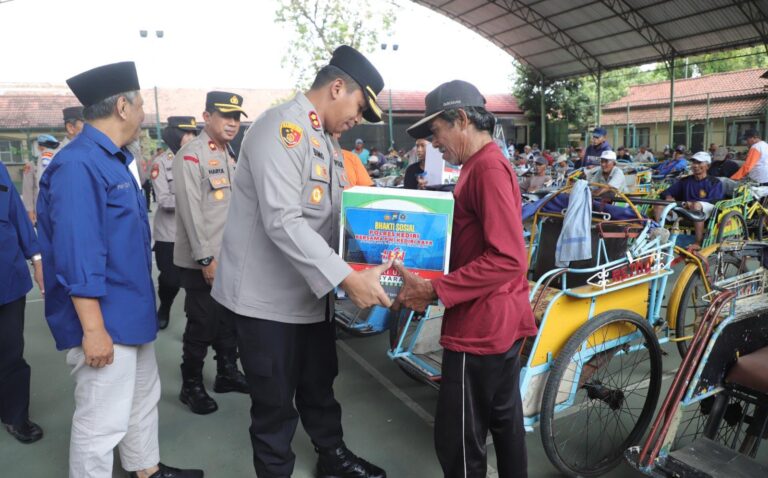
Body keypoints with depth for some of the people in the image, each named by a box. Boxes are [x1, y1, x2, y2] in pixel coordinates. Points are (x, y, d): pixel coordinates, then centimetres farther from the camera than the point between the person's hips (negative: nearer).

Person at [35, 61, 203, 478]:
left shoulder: (115, 159, 9)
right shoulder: (78, 165, -22)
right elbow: (77, 254, -25)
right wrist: (93, 329, -24)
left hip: (131, 311, 11)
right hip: (103, 320, -10)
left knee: (143, 397, 24)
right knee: (102, 421, 3)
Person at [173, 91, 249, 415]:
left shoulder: (230, 155, 14)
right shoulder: (190, 155, -13)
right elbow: (191, 211, -18)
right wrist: (205, 257, -20)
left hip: (231, 256, 8)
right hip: (203, 261, -8)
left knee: (229, 319, 17)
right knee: (201, 325, 2)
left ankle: (227, 373, 33)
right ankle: (191, 387, 19)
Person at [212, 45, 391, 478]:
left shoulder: (326, 140, 12)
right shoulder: (283, 129, -19)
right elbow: (282, 221, -30)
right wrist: (346, 278, -33)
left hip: (313, 293, 9)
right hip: (271, 297, -9)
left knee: (320, 385, 24)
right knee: (276, 404, 9)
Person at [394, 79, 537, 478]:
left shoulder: (488, 167, -18)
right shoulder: (483, 165, 15)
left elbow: (507, 258, -26)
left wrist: (435, 290, -25)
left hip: (481, 327, -10)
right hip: (500, 321, 10)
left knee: (457, 440, 0)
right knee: (504, 419, 20)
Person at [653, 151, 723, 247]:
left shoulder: (715, 182, 7)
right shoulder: (684, 181, 19)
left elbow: (714, 201, -9)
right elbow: (666, 192, 12)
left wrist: (692, 203, -25)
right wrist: (668, 197, -14)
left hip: (706, 211, -4)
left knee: (697, 205, -41)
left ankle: (698, 243, -36)